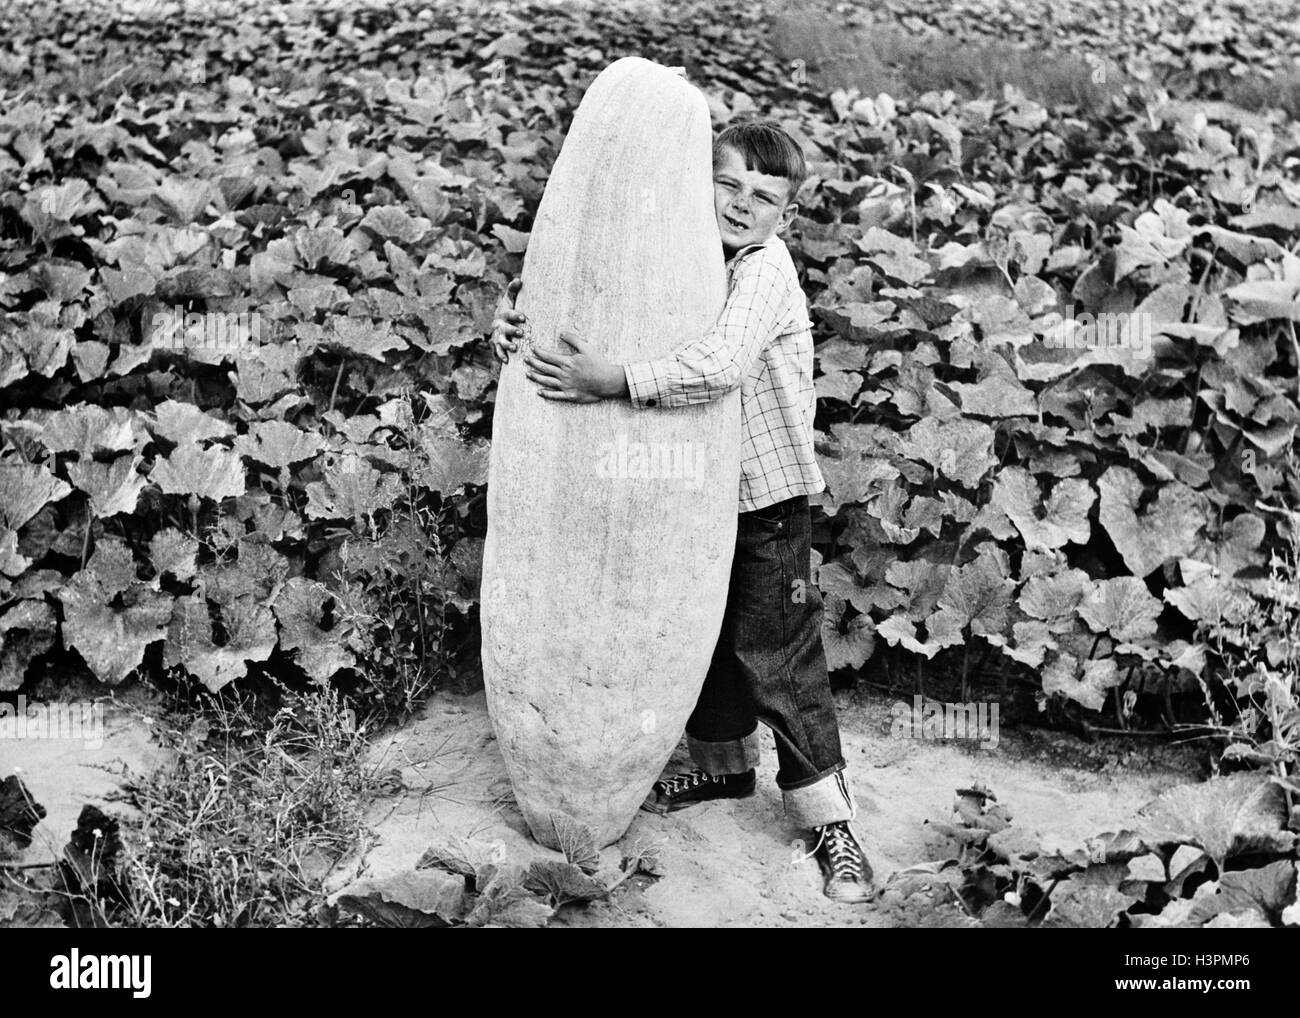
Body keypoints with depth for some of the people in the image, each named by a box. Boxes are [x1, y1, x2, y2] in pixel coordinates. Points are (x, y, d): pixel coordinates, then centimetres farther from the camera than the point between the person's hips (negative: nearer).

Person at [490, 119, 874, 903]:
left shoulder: (767, 269, -17)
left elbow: (722, 363, -34)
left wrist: (614, 382, -39)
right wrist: (517, 325, -11)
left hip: (768, 499, -6)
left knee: (779, 660, -2)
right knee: (707, 641, 20)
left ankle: (831, 820, 10)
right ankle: (725, 764, 42)